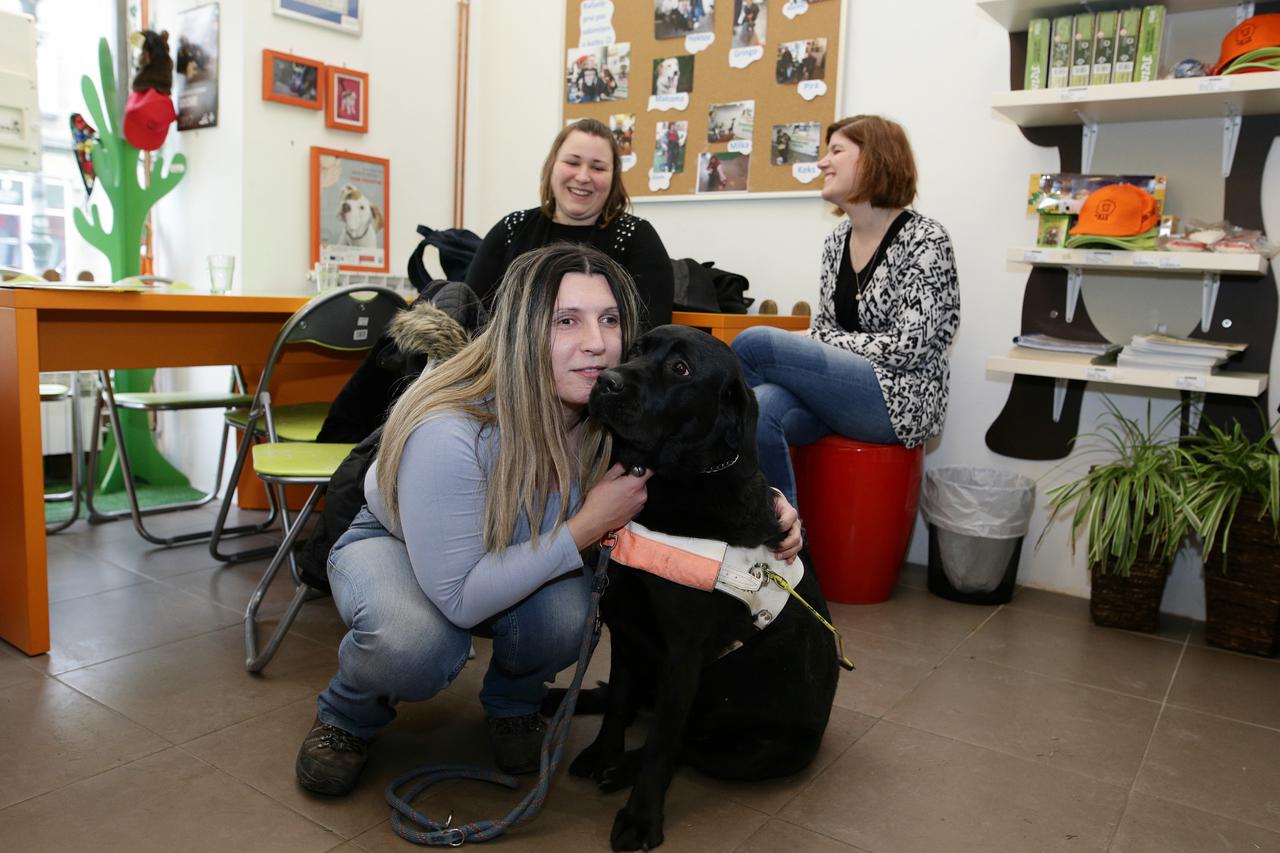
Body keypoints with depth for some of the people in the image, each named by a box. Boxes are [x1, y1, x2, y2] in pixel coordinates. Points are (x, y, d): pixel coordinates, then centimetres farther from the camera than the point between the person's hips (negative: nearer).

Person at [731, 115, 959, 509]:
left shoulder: (925, 240, -7)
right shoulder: (837, 241, 13)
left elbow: (909, 347, -14)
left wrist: (819, 340, -9)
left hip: (898, 398, -5)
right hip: (836, 391, 5)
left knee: (754, 342, -22)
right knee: (759, 408, -31)